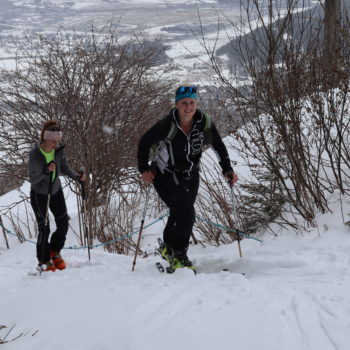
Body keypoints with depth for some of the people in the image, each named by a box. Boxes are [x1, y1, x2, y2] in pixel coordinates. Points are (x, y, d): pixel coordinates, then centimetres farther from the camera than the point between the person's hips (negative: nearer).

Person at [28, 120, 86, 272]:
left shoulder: (59, 149, -13)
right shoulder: (35, 153, -26)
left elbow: (64, 168, 2)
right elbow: (32, 179, -28)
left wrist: (77, 177, -13)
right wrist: (45, 171, -45)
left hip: (56, 191, 5)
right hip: (39, 194, -5)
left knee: (63, 224, 5)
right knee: (44, 228, -3)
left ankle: (55, 253, 29)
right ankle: (44, 262, 15)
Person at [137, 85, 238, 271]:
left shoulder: (204, 123, -13)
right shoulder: (167, 125, -23)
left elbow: (219, 147, 2)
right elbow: (144, 143, -8)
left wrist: (227, 170, -4)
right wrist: (144, 169, -9)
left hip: (190, 177, 4)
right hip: (166, 177, -4)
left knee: (181, 215, 13)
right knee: (186, 214, -19)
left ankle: (168, 247, 40)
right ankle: (178, 256, -2)